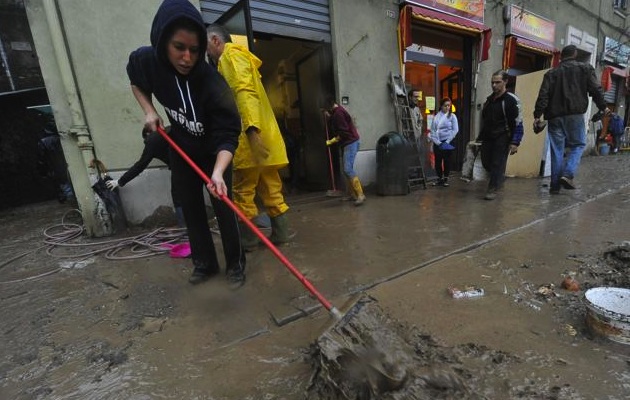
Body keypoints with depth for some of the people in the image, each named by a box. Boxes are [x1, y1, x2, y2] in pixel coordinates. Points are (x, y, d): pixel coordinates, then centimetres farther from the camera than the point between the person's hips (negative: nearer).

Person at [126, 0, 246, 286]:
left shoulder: (212, 83, -30)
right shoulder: (146, 61, -15)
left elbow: (228, 136, -33)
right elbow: (136, 83, 9)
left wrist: (218, 172, -48)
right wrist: (149, 111, -8)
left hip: (214, 155, -4)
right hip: (181, 152, 5)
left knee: (224, 211, -3)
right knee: (191, 211, 10)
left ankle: (235, 264, 18)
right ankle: (204, 264, 27)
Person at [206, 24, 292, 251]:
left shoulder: (230, 55, 1)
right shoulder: (238, 57, 31)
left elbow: (244, 92, -18)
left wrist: (251, 129, -30)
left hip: (251, 137, -9)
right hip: (265, 135, 9)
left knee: (243, 191, -2)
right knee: (270, 188, 9)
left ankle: (248, 238, 7)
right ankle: (280, 232, 14)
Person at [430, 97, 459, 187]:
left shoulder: (452, 116, 2)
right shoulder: (436, 116, 5)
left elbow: (455, 130, -3)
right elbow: (432, 130, 1)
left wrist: (447, 141, -11)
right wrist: (437, 141, -10)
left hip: (447, 142, -1)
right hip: (437, 142, 2)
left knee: (446, 160, 3)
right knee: (437, 161, 4)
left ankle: (446, 179, 13)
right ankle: (439, 178, 15)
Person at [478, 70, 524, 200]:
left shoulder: (511, 100, -9)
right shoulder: (489, 99, 12)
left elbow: (518, 124, -12)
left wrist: (515, 143, -18)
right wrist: (480, 137, 19)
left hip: (502, 138, -7)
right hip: (487, 137, 7)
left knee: (497, 164, -6)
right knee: (486, 162, 11)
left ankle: (493, 189, 3)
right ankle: (500, 179, 36)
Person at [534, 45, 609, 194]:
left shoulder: (551, 73, 11)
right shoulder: (585, 68, 9)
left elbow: (543, 95, -1)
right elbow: (595, 89, 2)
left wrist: (537, 115, -4)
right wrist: (603, 106, 13)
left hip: (555, 116, 1)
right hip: (575, 115, -1)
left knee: (556, 150, 3)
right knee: (578, 144, 11)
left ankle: (555, 185, 4)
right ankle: (568, 174, -11)